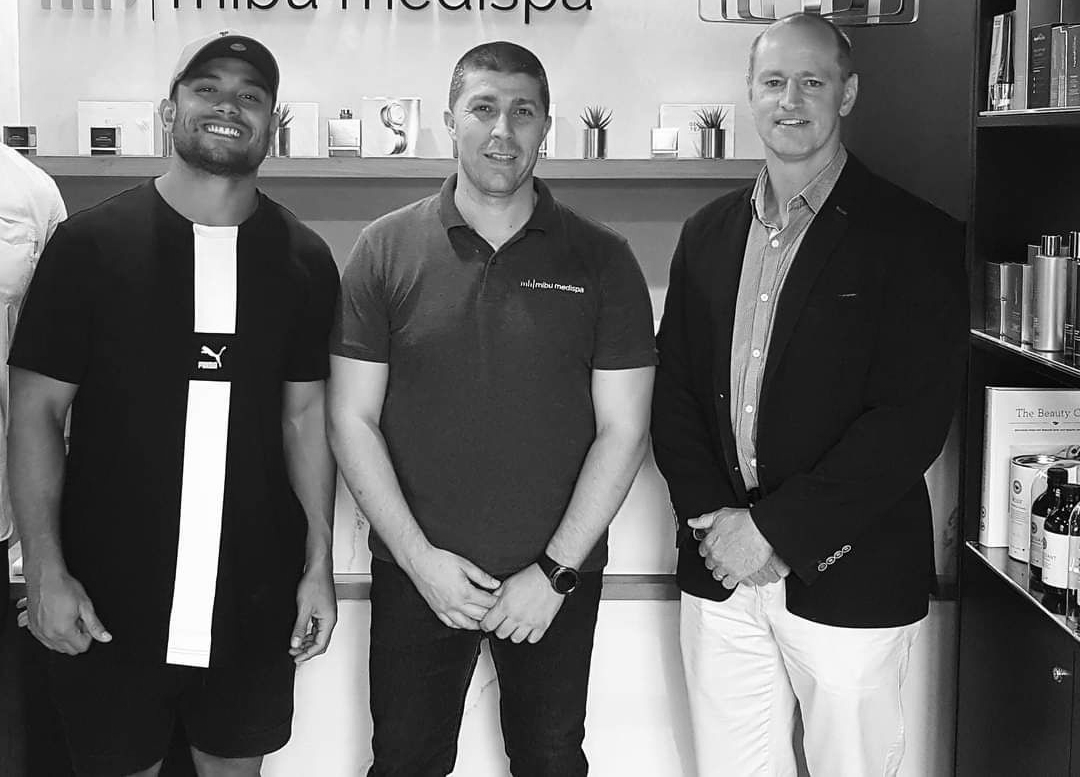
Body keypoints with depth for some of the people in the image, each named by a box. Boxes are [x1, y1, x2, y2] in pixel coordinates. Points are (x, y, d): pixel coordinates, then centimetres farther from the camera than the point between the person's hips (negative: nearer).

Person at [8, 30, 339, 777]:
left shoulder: (303, 259, 1)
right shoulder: (91, 242, -6)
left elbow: (304, 413, 6)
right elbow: (36, 410, -4)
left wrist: (320, 562, 2)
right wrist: (45, 567, -11)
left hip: (255, 599, 2)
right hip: (107, 600, -2)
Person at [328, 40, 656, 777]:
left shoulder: (601, 261, -2)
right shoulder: (386, 250, -2)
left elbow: (623, 429, -3)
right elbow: (352, 419, -2)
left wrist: (555, 571, -9)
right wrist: (419, 557, -9)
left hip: (557, 580, 0)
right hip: (416, 574, 0)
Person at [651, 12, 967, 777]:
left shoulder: (915, 237, -6)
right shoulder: (708, 233, 10)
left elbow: (914, 420, -13)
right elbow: (674, 391, 9)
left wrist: (774, 531, -15)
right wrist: (712, 518, -6)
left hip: (850, 582, -4)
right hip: (721, 571, 4)